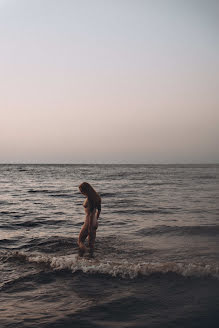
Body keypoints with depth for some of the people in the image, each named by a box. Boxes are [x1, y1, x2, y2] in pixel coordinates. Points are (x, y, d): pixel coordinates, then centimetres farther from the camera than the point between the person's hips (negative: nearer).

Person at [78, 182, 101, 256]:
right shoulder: (96, 197, 5)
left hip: (89, 223, -9)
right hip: (95, 222, 9)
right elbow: (99, 210, 14)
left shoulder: (89, 199, -22)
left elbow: (91, 214, -23)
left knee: (80, 241, 4)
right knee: (91, 242, 16)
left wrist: (90, 228, -20)